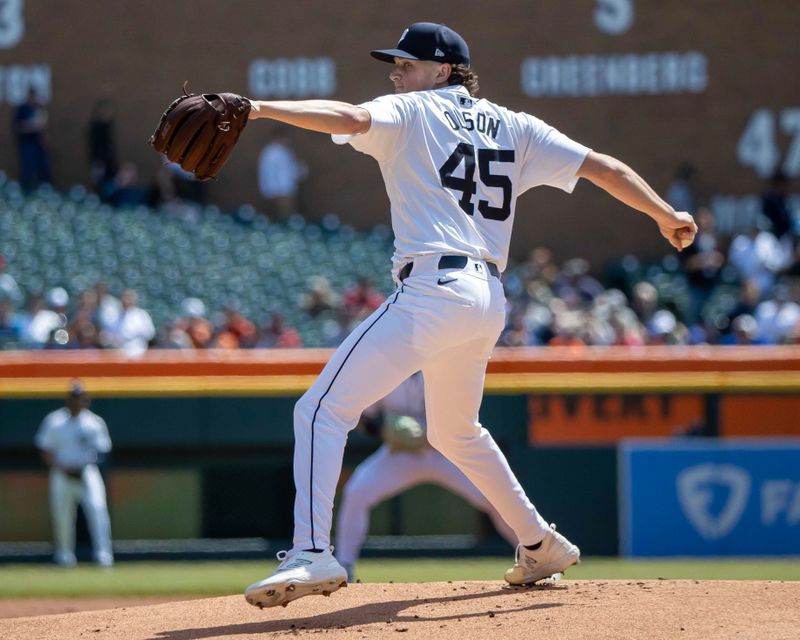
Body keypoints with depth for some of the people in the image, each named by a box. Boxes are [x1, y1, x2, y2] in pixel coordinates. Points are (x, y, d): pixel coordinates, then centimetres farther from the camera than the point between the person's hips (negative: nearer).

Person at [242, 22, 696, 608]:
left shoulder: (411, 113, 4)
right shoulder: (512, 127, 21)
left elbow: (348, 118, -16)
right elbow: (603, 167, 18)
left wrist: (259, 109, -26)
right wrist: (667, 216, 27)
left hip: (432, 290, -8)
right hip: (490, 301, 8)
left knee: (323, 409, -11)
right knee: (456, 433, 31)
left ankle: (312, 553, -28)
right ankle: (540, 545, 35)